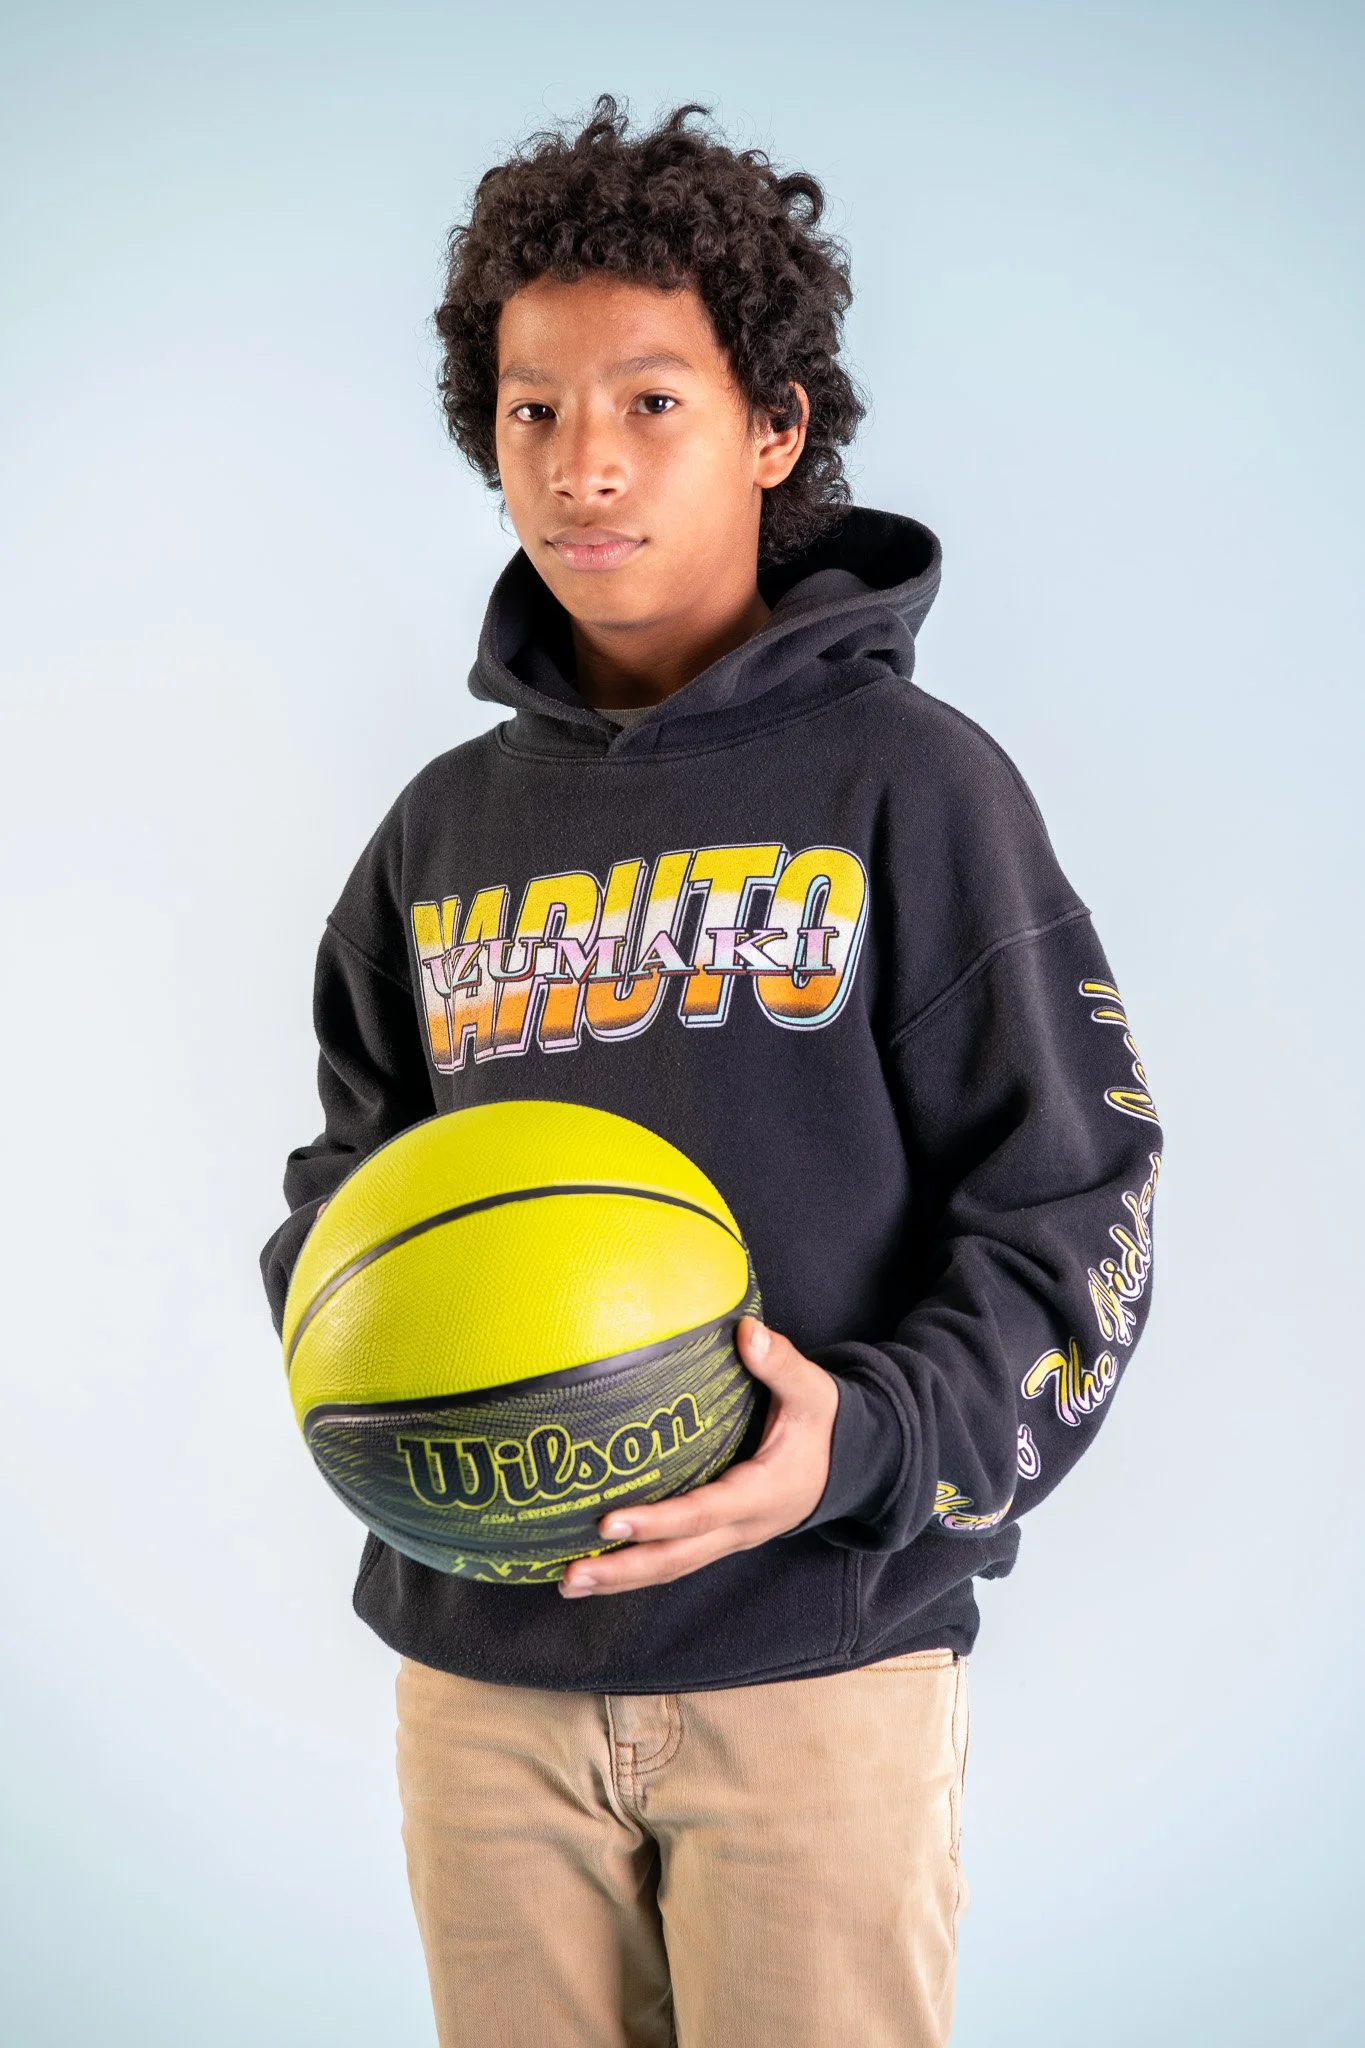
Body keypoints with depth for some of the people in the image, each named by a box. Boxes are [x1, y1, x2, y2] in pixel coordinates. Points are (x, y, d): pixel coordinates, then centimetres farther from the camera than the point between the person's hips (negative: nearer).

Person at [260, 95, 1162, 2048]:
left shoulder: (907, 781, -3)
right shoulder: (449, 827, 10)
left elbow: (1071, 1211, -5)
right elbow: (352, 1167, 18)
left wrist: (868, 1444, -21)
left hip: (812, 1665, -4)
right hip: (482, 1667, 4)